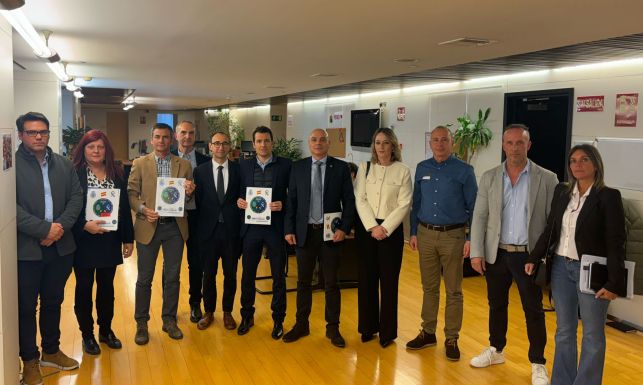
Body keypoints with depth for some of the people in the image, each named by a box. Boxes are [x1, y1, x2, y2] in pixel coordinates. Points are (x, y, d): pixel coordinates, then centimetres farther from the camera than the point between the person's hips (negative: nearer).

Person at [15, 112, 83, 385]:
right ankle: (30, 361, 22)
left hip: (60, 246, 5)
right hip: (25, 249, -4)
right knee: (26, 307, 7)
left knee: (53, 302, 17)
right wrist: (44, 229, -18)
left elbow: (76, 197, 5)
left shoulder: (64, 164, 9)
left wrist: (61, 226, -11)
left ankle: (51, 352, 33)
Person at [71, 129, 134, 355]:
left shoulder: (117, 174, 5)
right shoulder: (74, 174, -7)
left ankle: (106, 330, 30)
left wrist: (128, 239, 6)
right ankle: (87, 335, 23)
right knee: (84, 288, 9)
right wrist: (84, 225, -23)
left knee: (107, 286, 14)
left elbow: (125, 207, 6)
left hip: (110, 241, 4)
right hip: (84, 241, -3)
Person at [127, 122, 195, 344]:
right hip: (148, 226, -1)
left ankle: (169, 320, 24)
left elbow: (189, 199, 7)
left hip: (174, 226, 2)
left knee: (172, 276, 9)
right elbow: (131, 193, 0)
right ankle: (141, 323, 19)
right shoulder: (140, 164, 3)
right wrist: (143, 209, -17)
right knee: (144, 278, 5)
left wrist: (189, 192, -15)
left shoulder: (184, 165, 6)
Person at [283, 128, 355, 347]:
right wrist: (289, 229, -2)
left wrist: (344, 228, -10)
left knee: (331, 283, 7)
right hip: (304, 232, 2)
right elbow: (291, 200, 4)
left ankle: (332, 327, 21)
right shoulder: (298, 167, 4)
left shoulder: (340, 167, -1)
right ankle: (301, 325, 26)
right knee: (303, 281, 12)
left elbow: (349, 200, -1)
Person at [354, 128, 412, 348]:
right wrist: (372, 227, -11)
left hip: (391, 230, -2)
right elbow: (360, 200, 0)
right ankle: (367, 327, 20)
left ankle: (387, 331, 13)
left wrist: (384, 227, -14)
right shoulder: (364, 168, 6)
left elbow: (404, 205, -5)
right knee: (366, 279, 7)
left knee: (389, 281, 2)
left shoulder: (403, 171, 0)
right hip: (366, 228, 2)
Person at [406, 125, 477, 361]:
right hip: (426, 234, 3)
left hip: (453, 236, -3)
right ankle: (428, 332, 25)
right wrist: (414, 233, 8)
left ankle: (452, 339, 17)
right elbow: (416, 203, 11)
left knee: (453, 291, 5)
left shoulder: (464, 170, -4)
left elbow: (473, 206, -3)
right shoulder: (422, 169, 6)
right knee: (429, 287, 13)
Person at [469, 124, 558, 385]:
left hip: (529, 256, -2)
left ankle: (538, 364, 21)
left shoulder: (547, 179, -4)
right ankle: (495, 350, 36)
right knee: (496, 305, 16)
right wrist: (476, 252, -3)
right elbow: (479, 216, 2)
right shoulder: (489, 177, 3)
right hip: (496, 254, 3)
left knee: (534, 311, 6)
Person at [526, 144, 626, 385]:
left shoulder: (608, 196, -10)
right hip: (561, 267, 5)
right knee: (564, 331, 15)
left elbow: (616, 243, -13)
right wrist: (534, 258, 7)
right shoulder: (562, 191, 5)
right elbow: (550, 229, 11)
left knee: (592, 335, 8)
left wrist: (614, 283, -17)